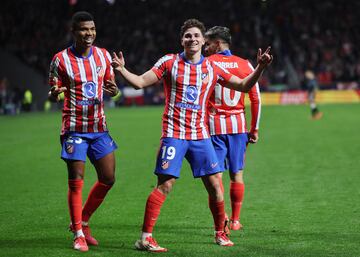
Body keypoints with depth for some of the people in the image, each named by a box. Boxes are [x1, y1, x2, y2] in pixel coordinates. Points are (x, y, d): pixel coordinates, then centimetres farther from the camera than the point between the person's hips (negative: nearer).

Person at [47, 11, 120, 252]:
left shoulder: (103, 55, 4)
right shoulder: (61, 59, -8)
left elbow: (110, 85, 14)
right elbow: (53, 94, -3)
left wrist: (113, 90, -11)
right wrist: (54, 94, -27)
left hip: (99, 127, 5)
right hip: (74, 129, -4)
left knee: (108, 179, 5)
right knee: (76, 182, -5)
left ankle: (83, 222, 25)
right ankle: (79, 234, 7)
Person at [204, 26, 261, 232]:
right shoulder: (245, 65, 4)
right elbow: (256, 99, 3)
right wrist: (255, 128, 10)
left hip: (214, 125, -2)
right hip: (238, 125, 2)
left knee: (216, 174, 1)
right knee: (237, 174, 10)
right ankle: (235, 220, 15)